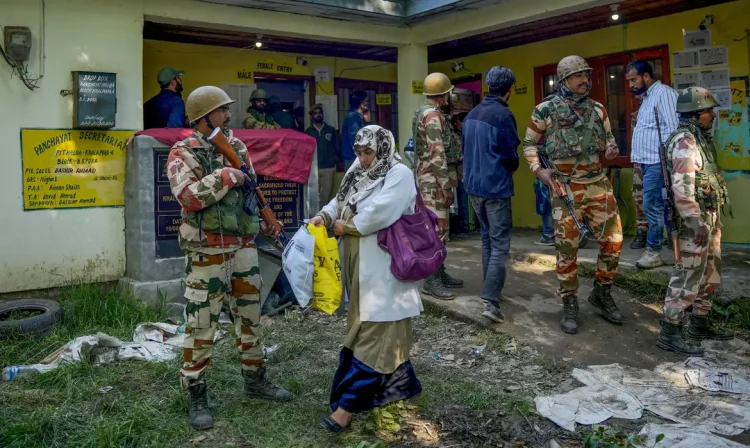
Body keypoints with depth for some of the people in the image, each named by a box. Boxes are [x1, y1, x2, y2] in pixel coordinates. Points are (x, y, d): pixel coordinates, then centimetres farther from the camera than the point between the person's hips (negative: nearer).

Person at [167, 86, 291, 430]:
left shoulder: (237, 147, 11)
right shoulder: (183, 153, -8)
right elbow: (187, 197, -24)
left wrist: (264, 224, 14)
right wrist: (225, 176, -22)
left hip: (244, 247, 6)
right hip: (207, 253, -6)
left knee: (250, 315, 14)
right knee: (201, 324, 1)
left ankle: (254, 378, 30)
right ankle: (196, 395, 15)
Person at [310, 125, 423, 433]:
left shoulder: (400, 174, -12)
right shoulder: (358, 172, 13)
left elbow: (379, 213, -23)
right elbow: (340, 202, 12)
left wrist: (344, 226, -12)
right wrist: (325, 216, -9)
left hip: (382, 267, -8)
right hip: (358, 264, 8)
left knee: (374, 331, -3)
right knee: (366, 325, 15)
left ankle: (349, 402, -2)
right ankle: (398, 382, 30)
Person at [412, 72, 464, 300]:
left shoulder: (422, 112, 16)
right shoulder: (432, 115, -15)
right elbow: (437, 154, -22)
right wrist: (446, 186, -20)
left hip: (427, 176, 10)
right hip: (433, 179, -10)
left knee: (439, 227, 14)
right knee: (437, 228, -9)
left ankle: (440, 273, 20)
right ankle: (431, 280, -6)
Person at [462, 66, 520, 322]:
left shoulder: (472, 114, 9)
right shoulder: (503, 115, -14)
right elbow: (510, 155, -11)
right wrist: (513, 167, 9)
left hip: (474, 185, 8)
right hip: (496, 187, -8)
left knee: (487, 239, 19)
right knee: (500, 246, -5)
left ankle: (491, 290, 28)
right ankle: (492, 303, -10)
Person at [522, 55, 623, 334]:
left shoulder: (597, 109, 8)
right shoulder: (546, 109, -3)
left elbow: (609, 139, 19)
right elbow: (529, 144, 6)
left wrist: (611, 150, -4)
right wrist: (538, 170, -9)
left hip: (598, 184, 4)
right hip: (565, 188, -4)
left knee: (613, 241, 4)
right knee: (567, 248, 1)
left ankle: (601, 294, 25)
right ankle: (569, 305, 15)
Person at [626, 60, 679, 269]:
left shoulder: (664, 93, -9)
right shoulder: (647, 98, 20)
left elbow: (672, 127, -17)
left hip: (657, 162, -9)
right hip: (648, 161, 10)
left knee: (652, 206, -7)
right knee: (661, 206, 11)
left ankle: (653, 251, 0)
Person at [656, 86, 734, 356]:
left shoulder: (701, 137, 15)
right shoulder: (684, 141, -16)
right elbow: (682, 188, -24)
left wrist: (713, 220, 20)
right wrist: (697, 224, -26)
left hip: (710, 218, 10)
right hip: (696, 220, -10)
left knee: (711, 274, 16)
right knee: (689, 276, -6)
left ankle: (699, 325, 27)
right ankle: (669, 333, 0)